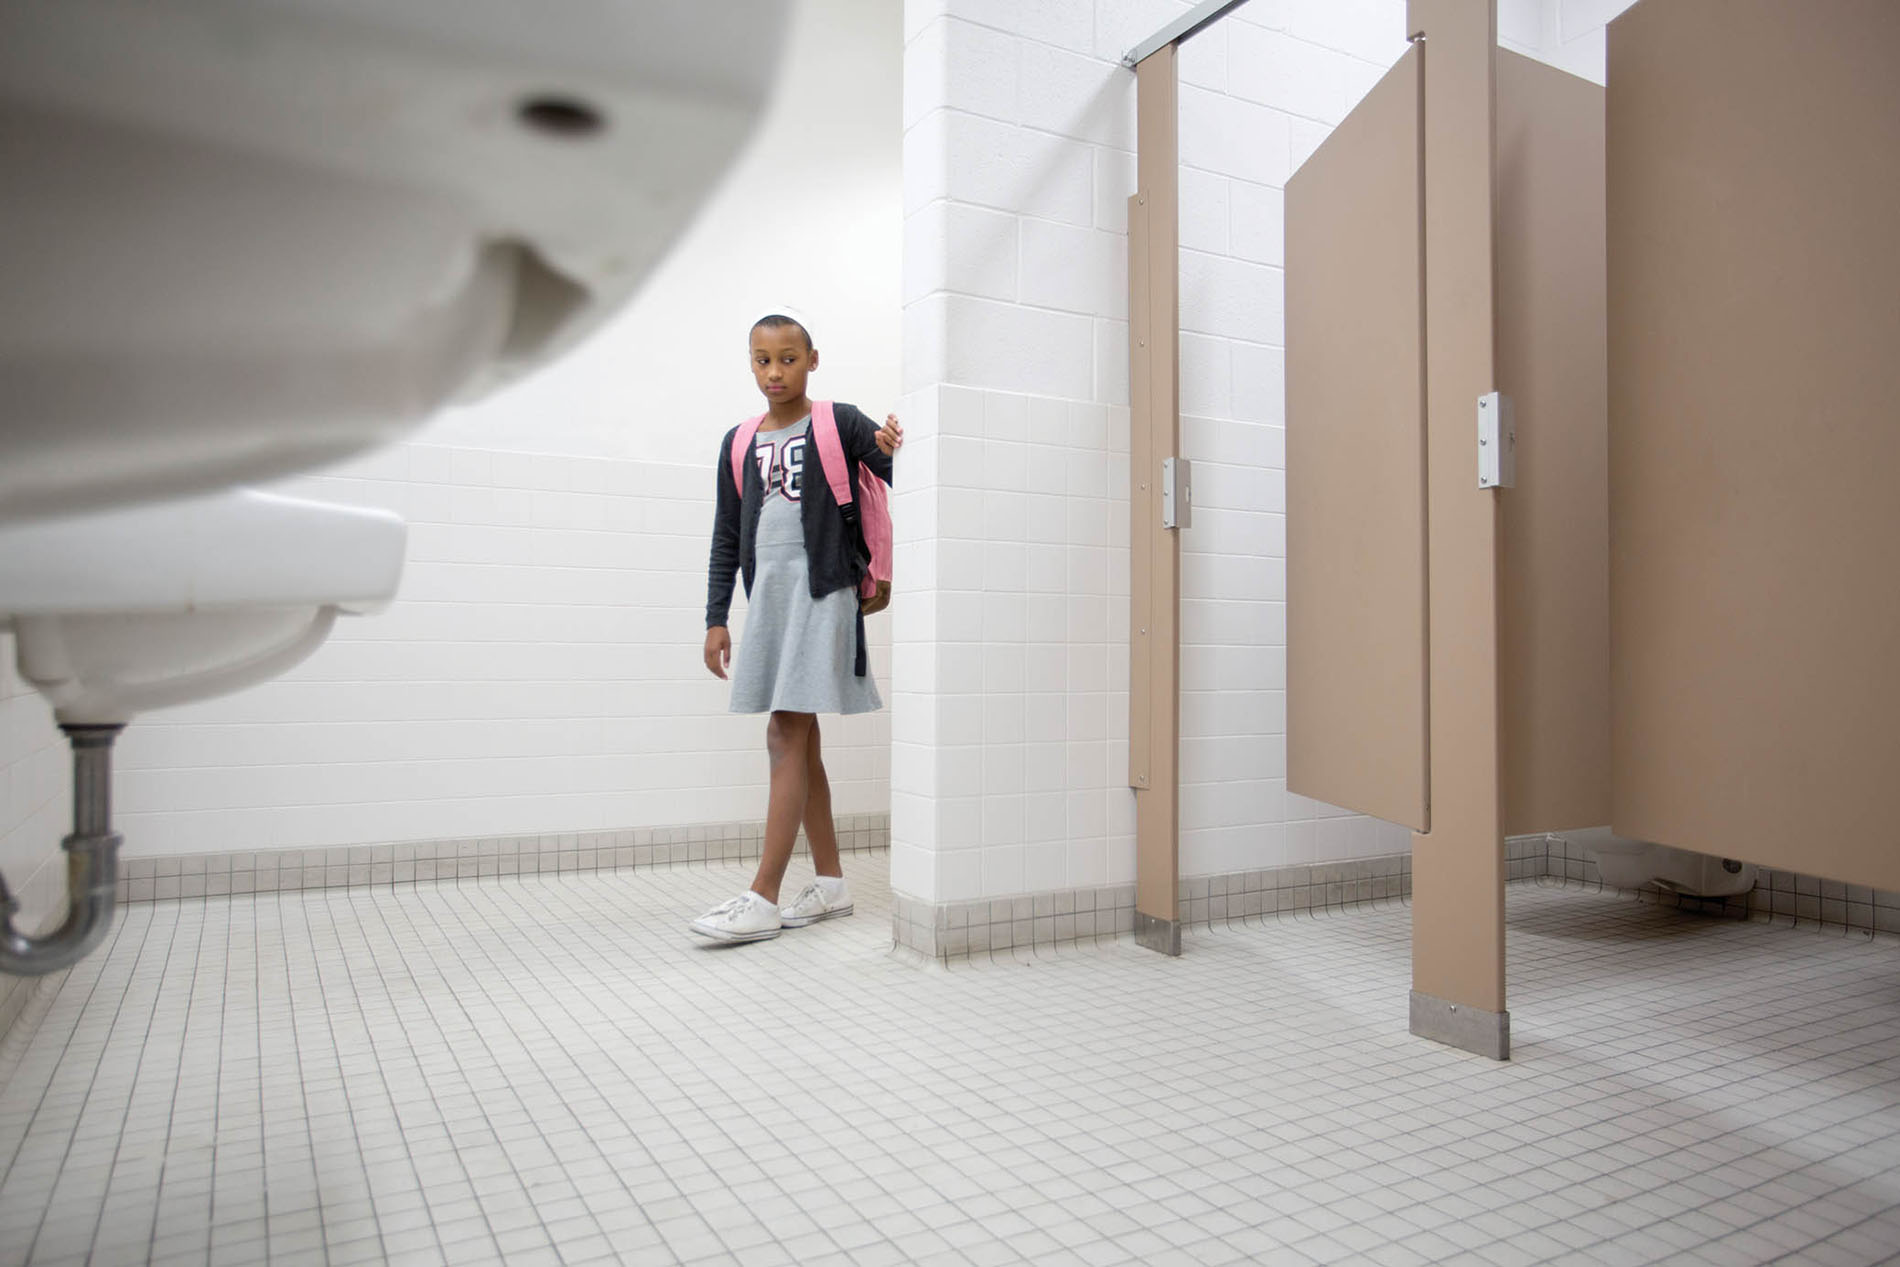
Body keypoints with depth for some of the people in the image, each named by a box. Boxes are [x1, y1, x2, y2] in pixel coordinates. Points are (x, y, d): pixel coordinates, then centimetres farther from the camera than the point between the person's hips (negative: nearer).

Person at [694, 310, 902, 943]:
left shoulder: (841, 424, 0)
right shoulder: (738, 444, 14)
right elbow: (726, 540, 16)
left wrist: (891, 451, -25)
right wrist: (716, 619, 11)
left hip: (820, 593, -6)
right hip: (768, 595, 6)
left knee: (786, 737, -10)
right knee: (800, 741, 9)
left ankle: (763, 899, -7)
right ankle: (831, 882, 19)